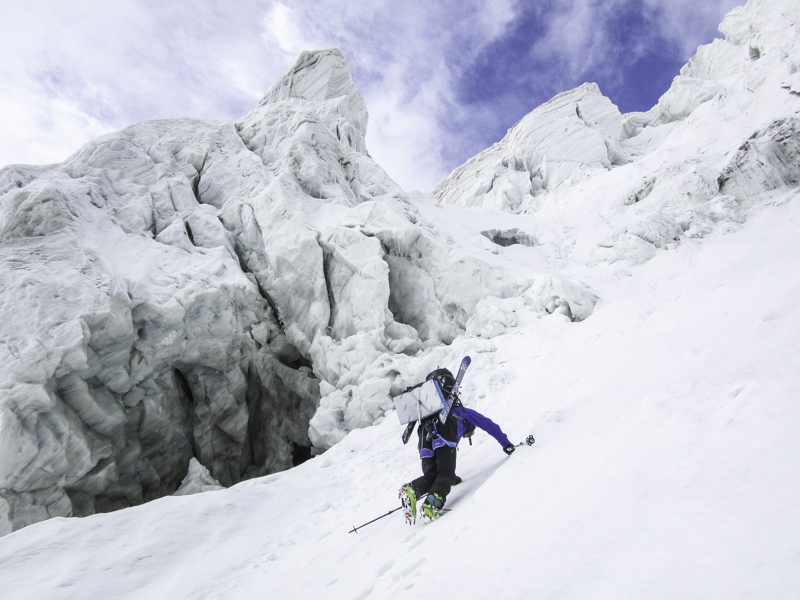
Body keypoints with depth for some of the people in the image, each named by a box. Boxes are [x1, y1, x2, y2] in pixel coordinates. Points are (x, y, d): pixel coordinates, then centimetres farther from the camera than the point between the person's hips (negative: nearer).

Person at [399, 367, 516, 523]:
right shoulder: (467, 413, 40)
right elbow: (490, 426, 39)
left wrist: (451, 477, 52)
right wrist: (506, 443, 48)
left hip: (425, 427, 5)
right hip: (444, 425, -5)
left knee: (430, 475, 4)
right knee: (445, 474, -8)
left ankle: (413, 490, -25)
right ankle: (432, 504, -32)